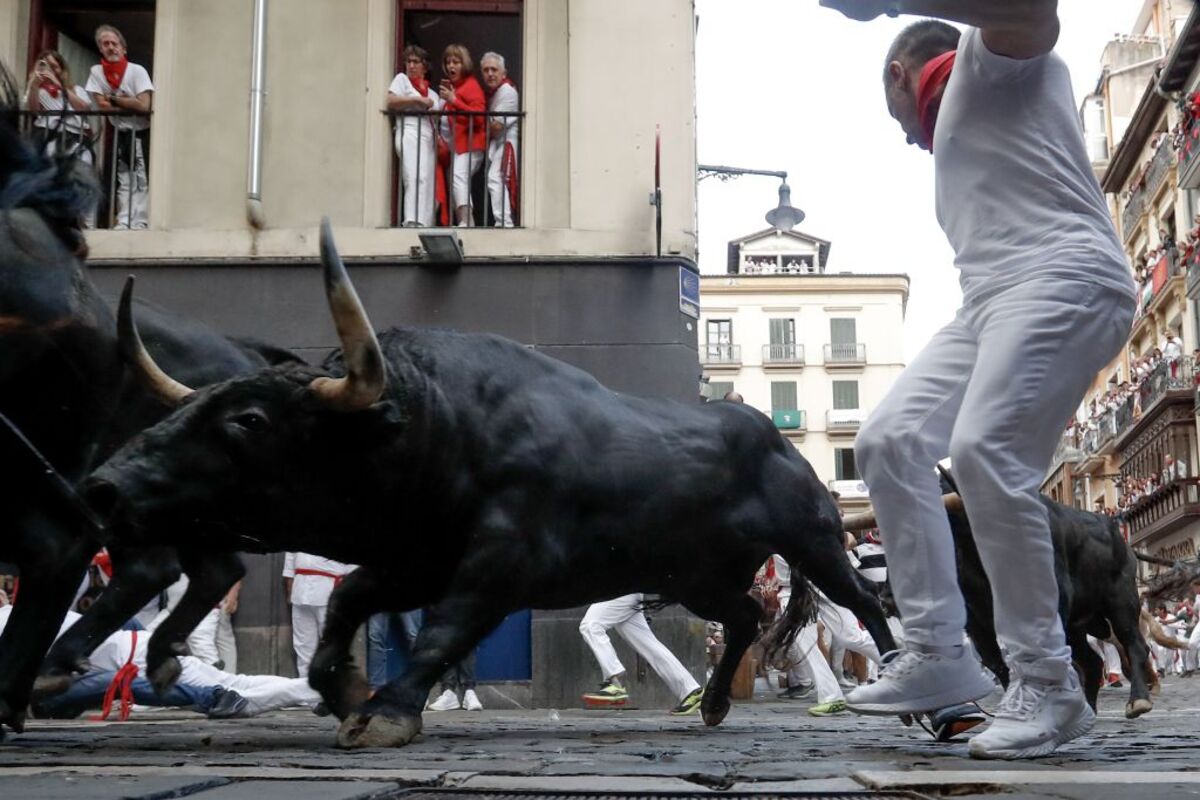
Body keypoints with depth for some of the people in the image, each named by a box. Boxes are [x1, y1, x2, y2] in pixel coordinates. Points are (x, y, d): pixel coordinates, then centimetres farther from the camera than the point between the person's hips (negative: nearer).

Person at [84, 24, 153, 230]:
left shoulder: (137, 71, -13)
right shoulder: (96, 72, -2)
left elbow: (144, 105, -22)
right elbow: (102, 105, -10)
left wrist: (115, 99, -13)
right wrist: (130, 104, -13)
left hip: (142, 133, -3)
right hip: (120, 134, 3)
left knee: (142, 178, -6)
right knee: (124, 180, 4)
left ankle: (140, 221, -6)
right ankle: (124, 221, 2)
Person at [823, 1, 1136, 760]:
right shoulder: (957, 125, 35)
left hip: (1061, 278, -10)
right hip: (994, 298, 10)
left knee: (984, 450, -25)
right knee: (891, 439, -1)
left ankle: (1048, 686, -19)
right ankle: (939, 652, -2)